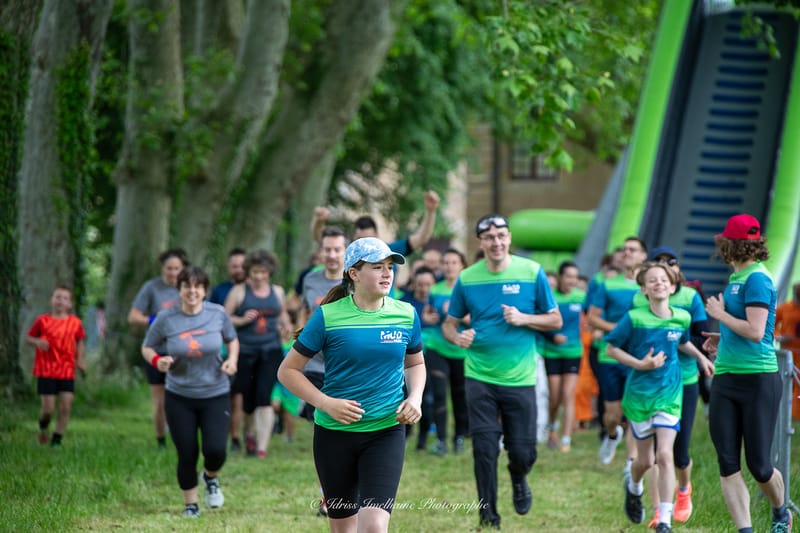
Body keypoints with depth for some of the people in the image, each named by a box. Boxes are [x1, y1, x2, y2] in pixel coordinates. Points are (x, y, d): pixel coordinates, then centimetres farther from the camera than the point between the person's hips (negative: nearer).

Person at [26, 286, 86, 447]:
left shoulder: (75, 323, 2)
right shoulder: (42, 320, -3)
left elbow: (80, 341, 17)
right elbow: (28, 337, 6)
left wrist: (80, 359, 3)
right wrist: (37, 342, -16)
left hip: (67, 371, 2)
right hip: (46, 371, -2)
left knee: (66, 406, -7)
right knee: (48, 408, -4)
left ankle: (57, 439, 5)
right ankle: (43, 427, 29)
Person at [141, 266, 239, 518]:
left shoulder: (218, 314, -4)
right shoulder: (166, 319, -8)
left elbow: (232, 340, 13)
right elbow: (147, 347, 4)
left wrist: (232, 360, -7)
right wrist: (157, 360, -17)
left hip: (215, 395, 0)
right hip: (179, 397, 0)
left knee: (215, 450, -13)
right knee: (187, 455, 0)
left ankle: (211, 477, 25)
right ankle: (190, 503, 24)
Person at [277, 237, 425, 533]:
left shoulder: (405, 314, 2)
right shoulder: (328, 316, -7)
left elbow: (415, 364, 20)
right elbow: (287, 371, -3)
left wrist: (415, 398, 0)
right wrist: (327, 403, -15)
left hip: (387, 432, 1)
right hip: (334, 433, -1)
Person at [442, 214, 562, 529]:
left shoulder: (532, 273, -3)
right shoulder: (467, 279, 0)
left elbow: (555, 320, 3)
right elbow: (450, 323, 7)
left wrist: (524, 319, -15)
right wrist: (456, 337, -16)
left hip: (520, 378, 0)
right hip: (480, 378, 0)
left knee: (522, 451, 2)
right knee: (484, 449, -4)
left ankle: (518, 479, 38)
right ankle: (488, 513, 11)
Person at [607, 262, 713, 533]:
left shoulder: (682, 317, -2)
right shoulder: (634, 318, -13)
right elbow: (612, 349, -5)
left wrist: (700, 357, 8)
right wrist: (640, 364, -17)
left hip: (669, 395, 1)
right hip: (639, 394, -1)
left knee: (665, 455, -12)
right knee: (645, 460, 10)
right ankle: (633, 486, 47)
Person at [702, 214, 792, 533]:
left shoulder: (757, 278, -12)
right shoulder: (736, 278, 14)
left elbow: (755, 331, -20)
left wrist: (721, 314, -9)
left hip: (758, 378, -8)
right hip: (726, 378, 8)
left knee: (758, 465, -1)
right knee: (728, 465, -1)